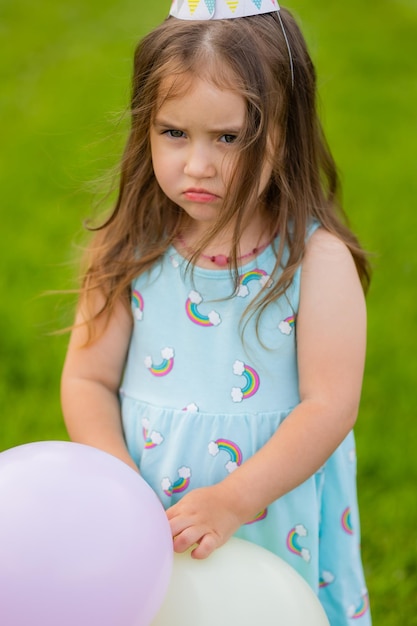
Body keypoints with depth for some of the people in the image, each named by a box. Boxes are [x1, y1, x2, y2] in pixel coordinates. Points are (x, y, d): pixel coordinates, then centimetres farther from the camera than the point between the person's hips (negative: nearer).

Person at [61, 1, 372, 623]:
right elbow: (88, 380, -3)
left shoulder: (318, 261, -13)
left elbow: (330, 406, -17)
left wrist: (234, 499, -24)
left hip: (277, 519, -1)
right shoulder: (131, 253, -6)